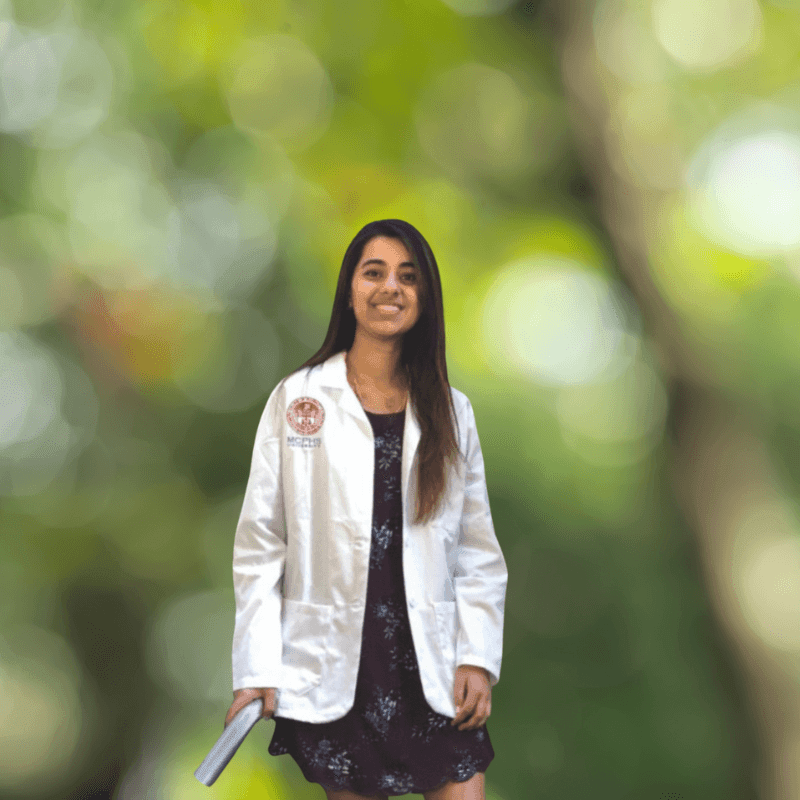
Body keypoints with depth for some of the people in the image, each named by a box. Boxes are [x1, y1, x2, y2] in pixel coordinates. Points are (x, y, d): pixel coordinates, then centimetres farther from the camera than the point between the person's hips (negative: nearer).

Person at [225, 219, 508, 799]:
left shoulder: (451, 411, 8)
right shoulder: (298, 399, 1)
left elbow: (478, 549, 8)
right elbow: (260, 541, 0)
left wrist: (479, 657, -3)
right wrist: (256, 668, -6)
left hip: (434, 670, 2)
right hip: (333, 671, -2)